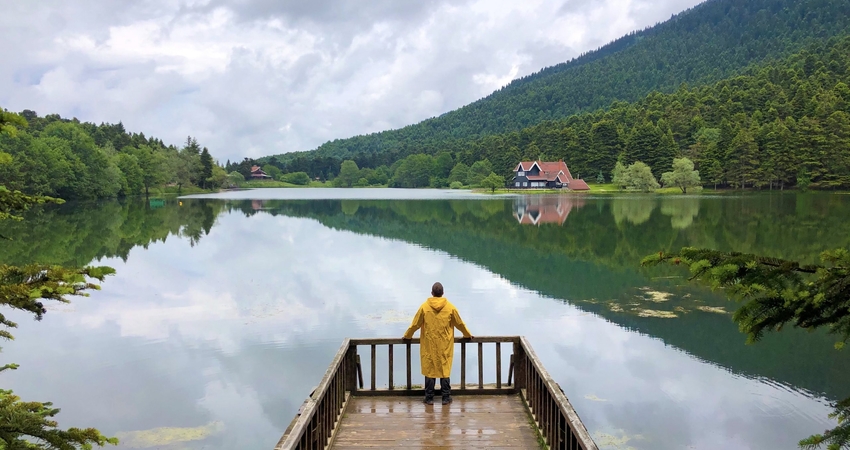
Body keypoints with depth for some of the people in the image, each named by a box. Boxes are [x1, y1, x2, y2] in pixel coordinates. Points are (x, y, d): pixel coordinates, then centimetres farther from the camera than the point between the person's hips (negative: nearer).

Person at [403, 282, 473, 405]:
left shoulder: (424, 307, -5)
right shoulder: (450, 307, -2)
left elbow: (415, 324, 3)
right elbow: (460, 324, 10)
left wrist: (407, 336, 20)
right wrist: (467, 335, 27)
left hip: (429, 346, -1)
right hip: (445, 346, 1)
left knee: (429, 370, 6)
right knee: (445, 370, 8)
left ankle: (429, 398, 10)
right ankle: (446, 397, 12)